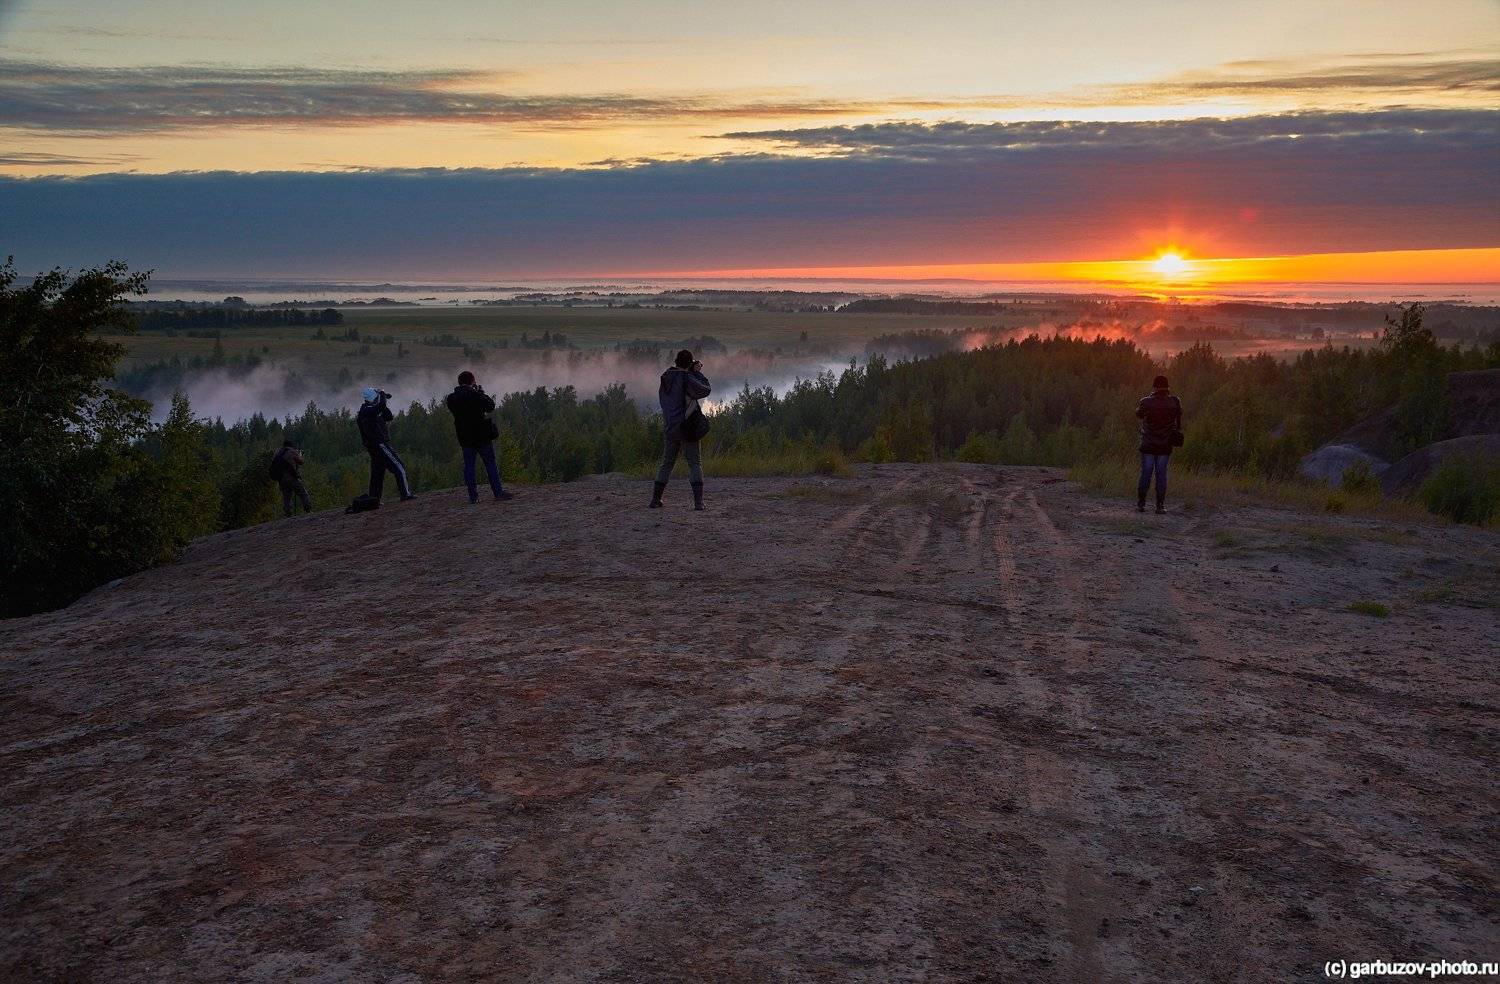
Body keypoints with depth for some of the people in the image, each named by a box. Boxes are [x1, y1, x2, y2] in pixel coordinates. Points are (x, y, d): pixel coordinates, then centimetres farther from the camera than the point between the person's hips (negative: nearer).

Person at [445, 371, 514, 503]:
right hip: (482, 435, -4)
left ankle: (473, 496, 4)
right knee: (491, 463, 1)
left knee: (468, 465, 7)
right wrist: (482, 392, 5)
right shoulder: (475, 395, -12)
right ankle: (498, 493, -1)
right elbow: (490, 406, -6)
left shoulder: (451, 398, 2)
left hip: (465, 437, 4)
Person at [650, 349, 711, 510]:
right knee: (695, 464, -1)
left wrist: (695, 372, 11)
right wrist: (698, 373, 1)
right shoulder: (686, 378, -13)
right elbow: (706, 390, -9)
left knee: (666, 464, 15)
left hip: (671, 429, 6)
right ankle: (698, 502, -9)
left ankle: (655, 499, 16)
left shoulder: (666, 378, 6)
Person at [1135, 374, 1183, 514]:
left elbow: (1138, 413, 10)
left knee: (1145, 474, 5)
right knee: (1161, 474, 5)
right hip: (1165, 445, 1)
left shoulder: (1146, 402, -10)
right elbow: (1179, 415, 12)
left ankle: (1140, 504, 6)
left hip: (1148, 445, -1)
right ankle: (1160, 505, 4)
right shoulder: (1174, 402, -7)